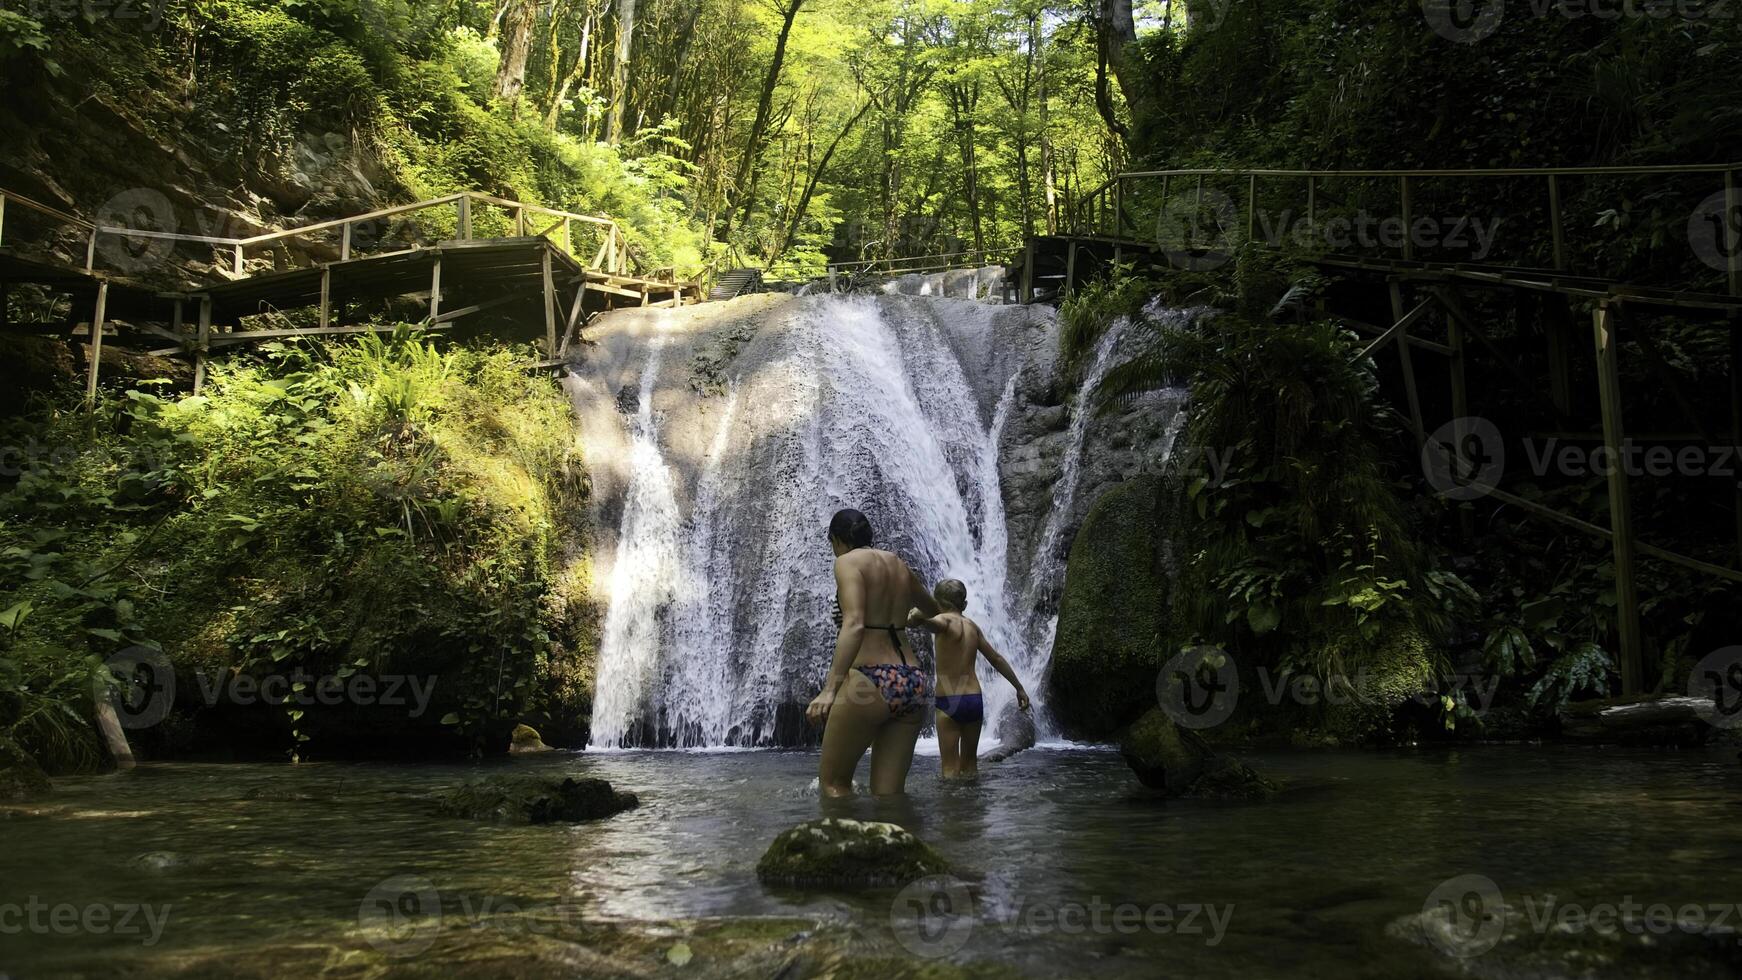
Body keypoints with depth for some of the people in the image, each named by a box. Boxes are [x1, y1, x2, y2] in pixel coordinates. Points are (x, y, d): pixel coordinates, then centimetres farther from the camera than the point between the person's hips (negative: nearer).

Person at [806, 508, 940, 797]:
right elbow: (934, 609, 37)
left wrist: (829, 689, -24)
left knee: (832, 782, 9)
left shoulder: (848, 561, -2)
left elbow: (854, 625, -18)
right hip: (915, 683, 7)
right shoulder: (899, 565, 18)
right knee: (889, 795, 9)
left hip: (872, 682, -7)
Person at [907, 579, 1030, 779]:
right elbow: (997, 659, 21)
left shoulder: (945, 620, -6)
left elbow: (932, 622, -32)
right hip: (975, 699, 6)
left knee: (951, 768, -3)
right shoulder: (972, 626, 13)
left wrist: (918, 618, -46)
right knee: (970, 764, 17)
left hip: (949, 702, -6)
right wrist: (1019, 688, 27)